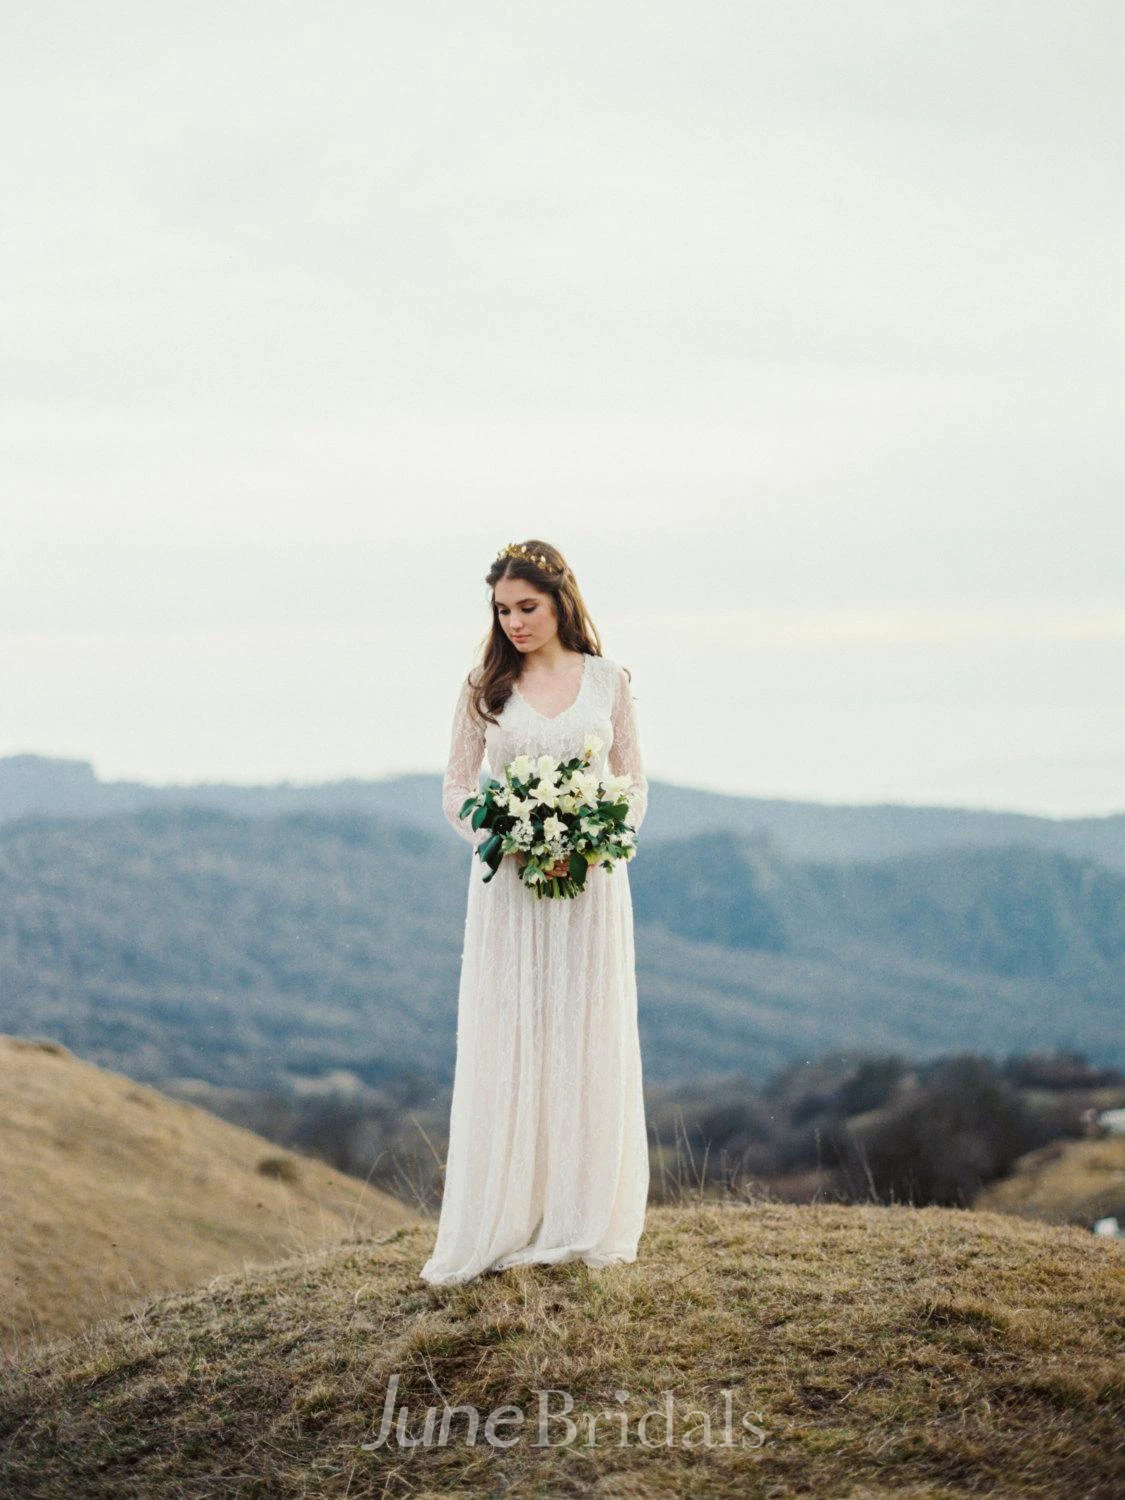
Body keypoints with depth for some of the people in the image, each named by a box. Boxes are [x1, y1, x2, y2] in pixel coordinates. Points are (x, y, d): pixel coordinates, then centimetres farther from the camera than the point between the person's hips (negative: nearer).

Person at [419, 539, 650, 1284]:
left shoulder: (608, 681, 5)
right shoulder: (486, 688, 4)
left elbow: (634, 783, 7)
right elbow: (457, 789, 5)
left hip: (592, 882, 0)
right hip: (508, 886, 0)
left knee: (588, 1046, 2)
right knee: (505, 1047, -2)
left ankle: (585, 1222, 10)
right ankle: (502, 1227, 3)